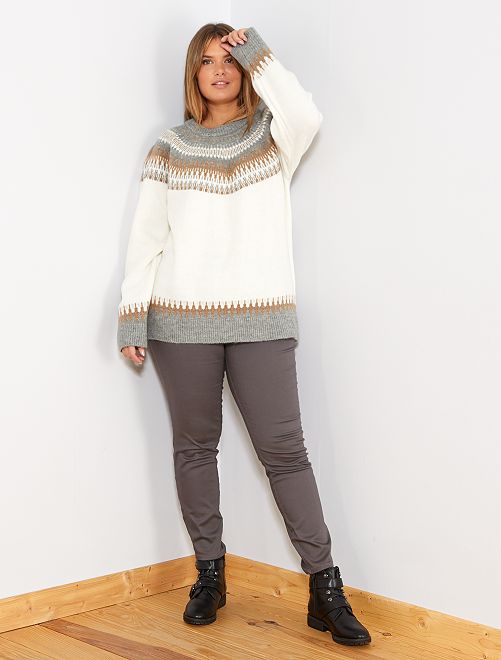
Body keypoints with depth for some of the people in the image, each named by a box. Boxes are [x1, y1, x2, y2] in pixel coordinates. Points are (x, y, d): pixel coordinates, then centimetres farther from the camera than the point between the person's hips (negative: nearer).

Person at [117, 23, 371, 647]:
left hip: (261, 320, -1)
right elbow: (146, 237, 7)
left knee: (284, 450, -3)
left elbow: (307, 114, -17)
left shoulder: (272, 136, 8)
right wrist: (131, 315, 1)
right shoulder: (169, 148, 10)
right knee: (194, 446, 7)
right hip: (182, 322, 2)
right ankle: (209, 574, 21)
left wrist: (256, 51, -8)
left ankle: (325, 588, 2)